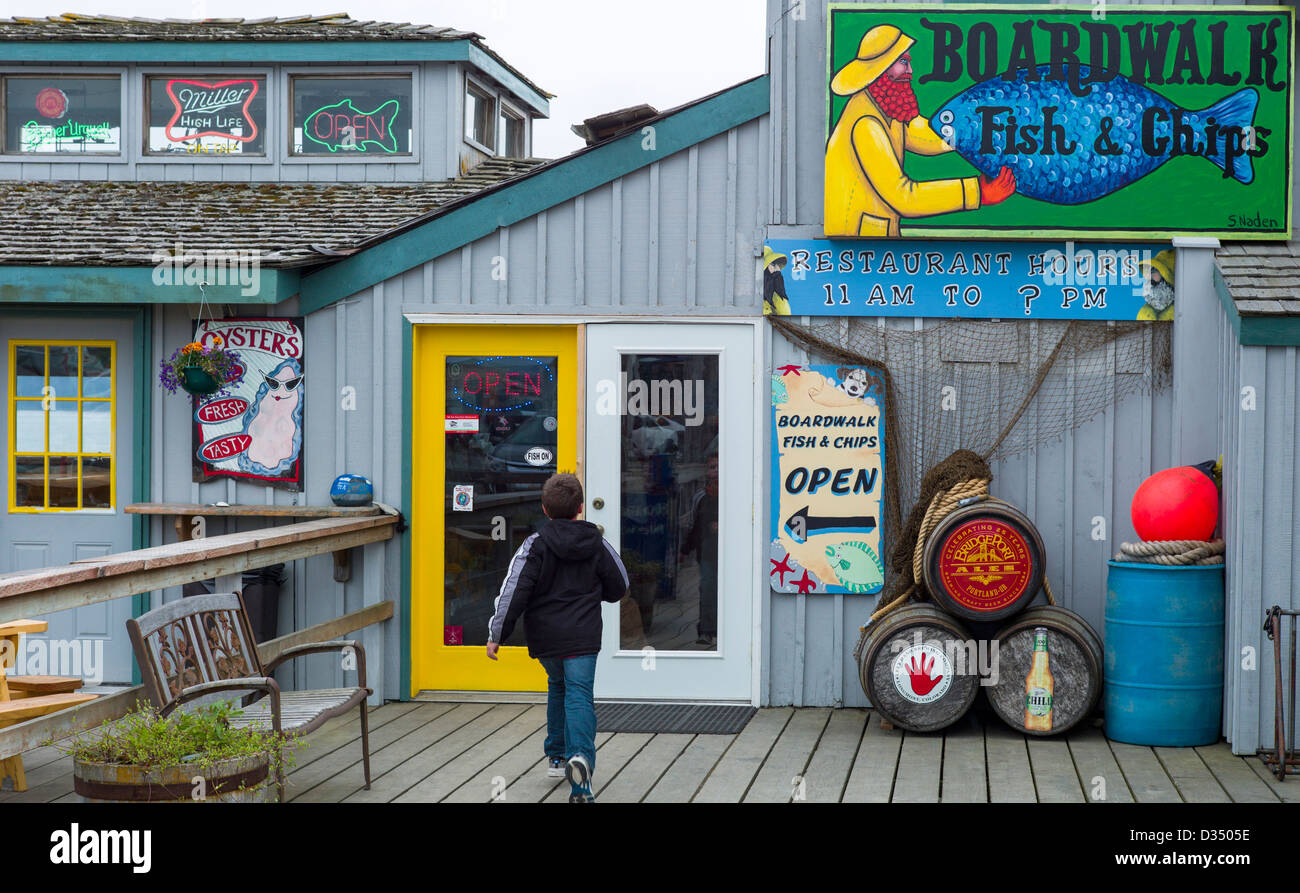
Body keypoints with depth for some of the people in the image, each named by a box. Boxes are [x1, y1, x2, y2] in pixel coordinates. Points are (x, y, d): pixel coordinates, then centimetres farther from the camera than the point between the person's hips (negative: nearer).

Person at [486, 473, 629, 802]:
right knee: (579, 696, -7)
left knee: (557, 685, 25)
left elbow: (514, 591, -11)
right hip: (583, 636, -1)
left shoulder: (536, 545, -5)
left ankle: (557, 756, 29)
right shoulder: (597, 544, 2)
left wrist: (497, 634, -6)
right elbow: (619, 587, 12)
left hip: (544, 637, 1)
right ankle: (580, 755, -32)